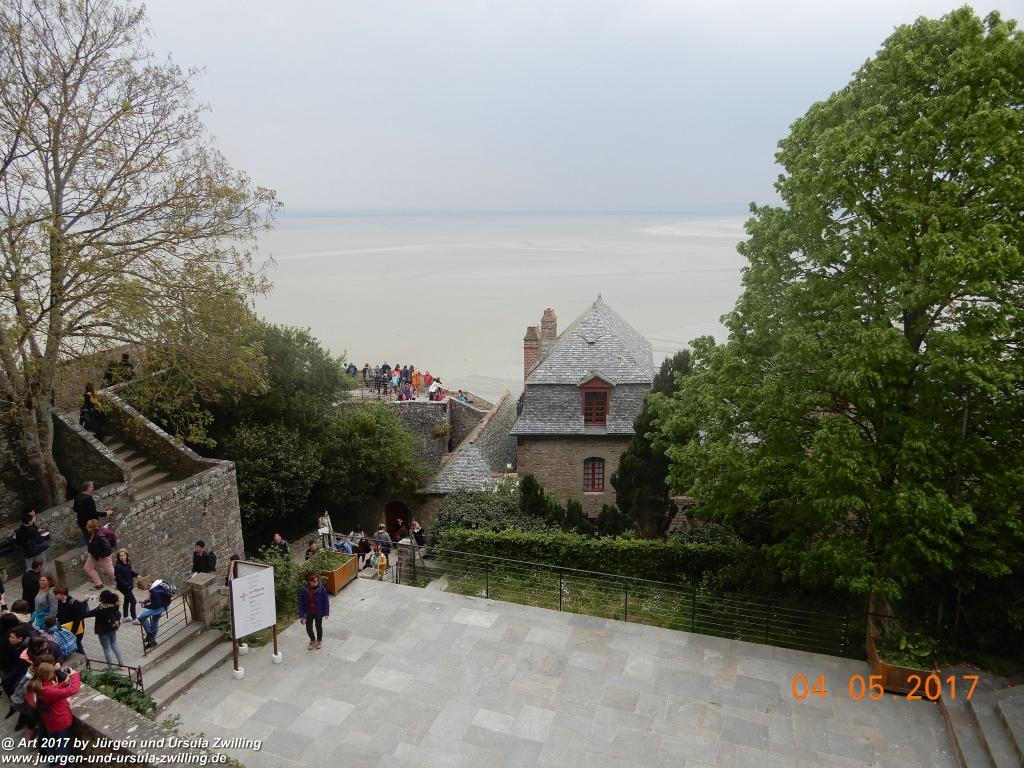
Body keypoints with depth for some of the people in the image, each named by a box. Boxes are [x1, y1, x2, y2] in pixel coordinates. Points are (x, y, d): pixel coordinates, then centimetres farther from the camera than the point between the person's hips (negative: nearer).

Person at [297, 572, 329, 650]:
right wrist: (301, 615, -7)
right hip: (309, 613, 1)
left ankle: (319, 641, 42)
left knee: (318, 626, 17)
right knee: (308, 628, 11)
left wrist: (326, 612, -8)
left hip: (319, 612, -1)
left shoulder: (321, 589, -19)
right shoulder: (304, 590, -17)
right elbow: (301, 602, -8)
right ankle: (312, 640, 40)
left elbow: (325, 600, -10)